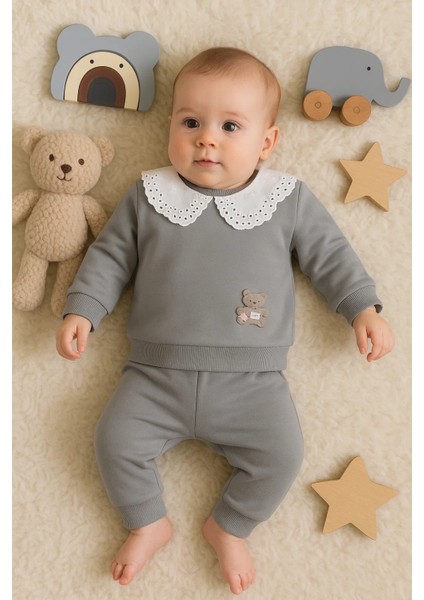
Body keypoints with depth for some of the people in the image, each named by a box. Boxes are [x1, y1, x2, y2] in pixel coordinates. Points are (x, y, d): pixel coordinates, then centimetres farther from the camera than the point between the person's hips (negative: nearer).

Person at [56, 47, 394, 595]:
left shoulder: (288, 201, 3)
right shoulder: (147, 196, 5)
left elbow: (330, 255, 8)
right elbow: (109, 256, 10)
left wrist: (363, 309, -1)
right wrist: (81, 310, 0)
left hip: (251, 379, 0)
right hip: (156, 374, 1)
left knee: (281, 454, -13)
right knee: (115, 440, -10)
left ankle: (228, 528, 16)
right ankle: (148, 524, 19)